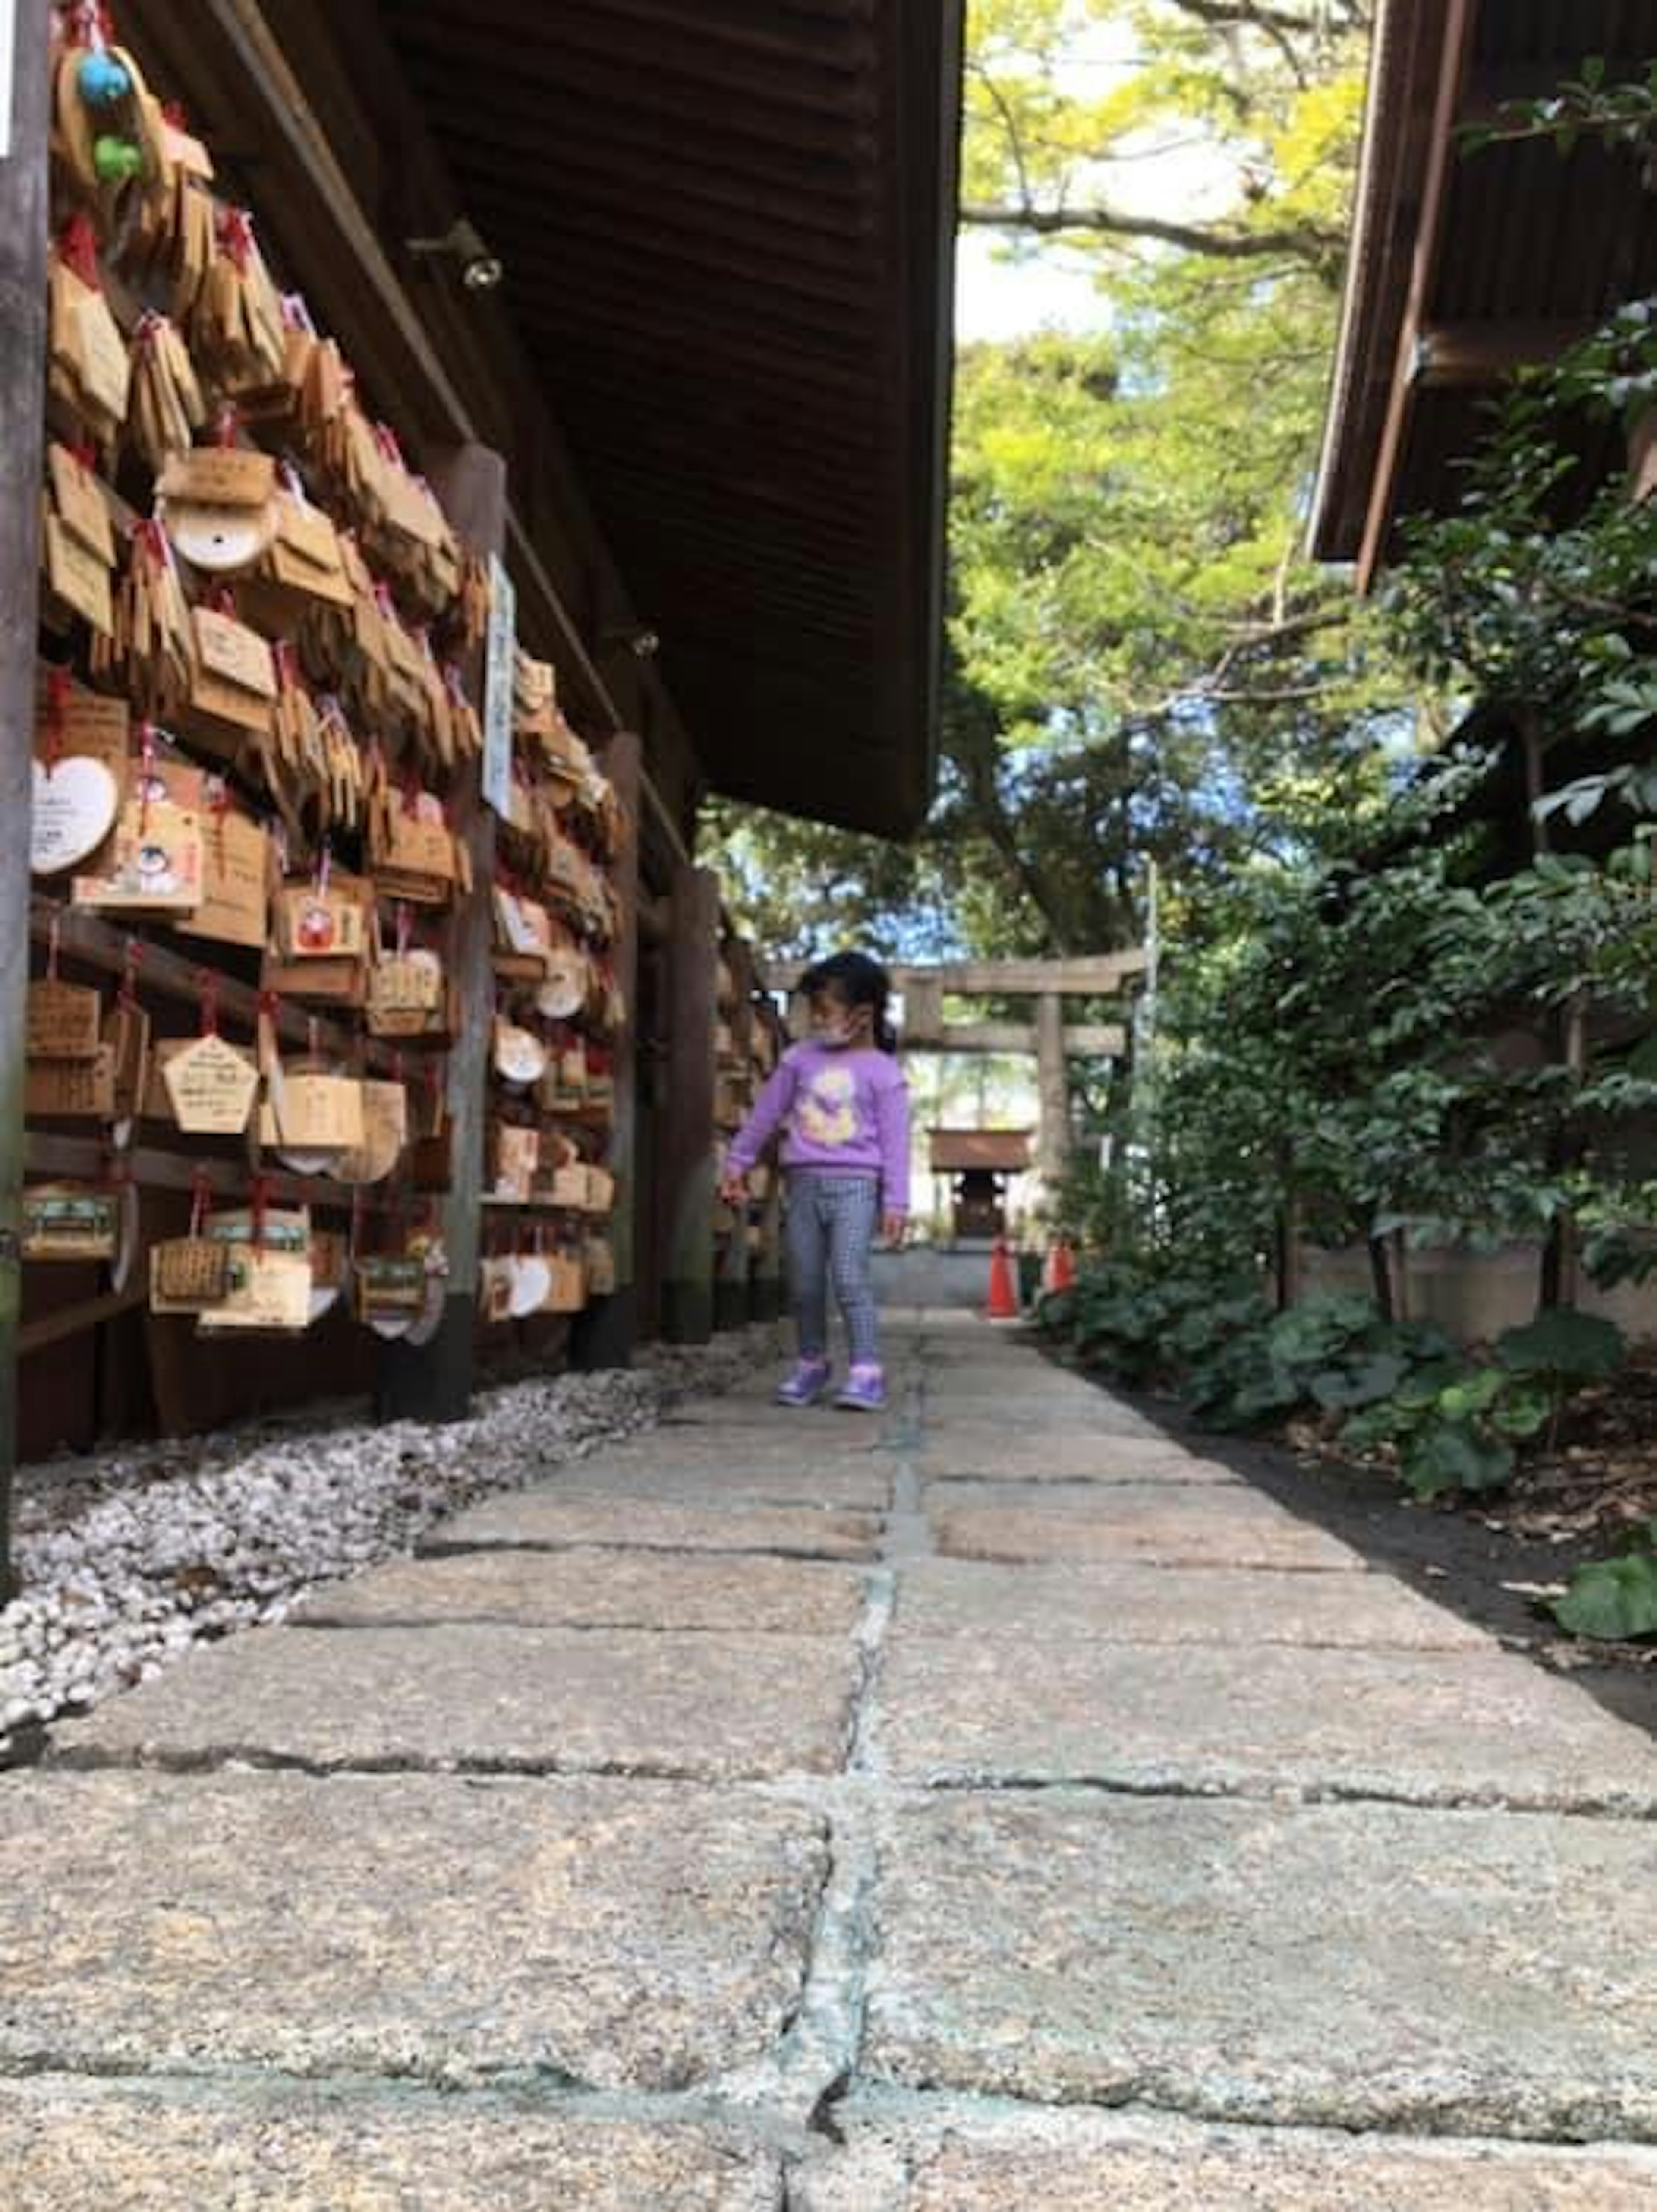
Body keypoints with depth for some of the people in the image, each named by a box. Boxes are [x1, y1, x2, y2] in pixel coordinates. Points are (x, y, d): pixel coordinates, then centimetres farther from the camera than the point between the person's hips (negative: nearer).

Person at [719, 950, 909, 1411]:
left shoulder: (883, 1072, -1)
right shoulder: (801, 1058, 10)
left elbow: (894, 1142, -2)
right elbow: (766, 1113, 17)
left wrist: (896, 1203, -5)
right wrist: (738, 1162, 18)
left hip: (855, 1185, -4)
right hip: (805, 1182, 4)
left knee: (850, 1278, -15)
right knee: (804, 1283, 8)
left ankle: (867, 1372, -12)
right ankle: (812, 1364, 22)